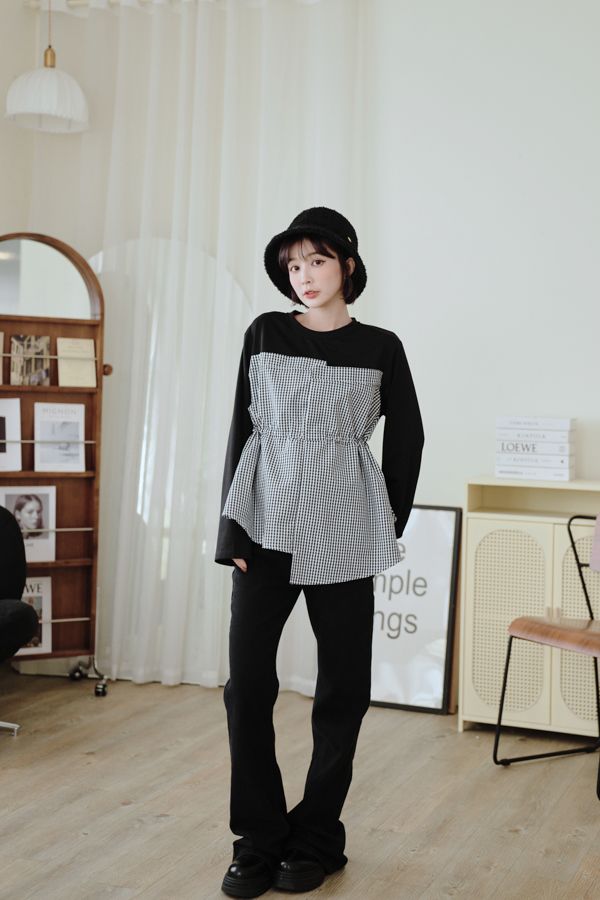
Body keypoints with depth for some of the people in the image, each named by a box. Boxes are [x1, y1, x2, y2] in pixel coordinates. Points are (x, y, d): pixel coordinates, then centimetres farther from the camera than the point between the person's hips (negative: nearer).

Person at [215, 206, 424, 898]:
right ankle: (259, 841, 12)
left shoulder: (380, 348, 4)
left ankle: (316, 840, 19)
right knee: (247, 684, -3)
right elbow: (241, 431, 3)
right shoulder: (265, 335, 5)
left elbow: (407, 440, 11)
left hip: (343, 536, 0)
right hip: (267, 528, 0)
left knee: (343, 687, 4)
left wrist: (391, 525, 7)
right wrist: (232, 531, -2)